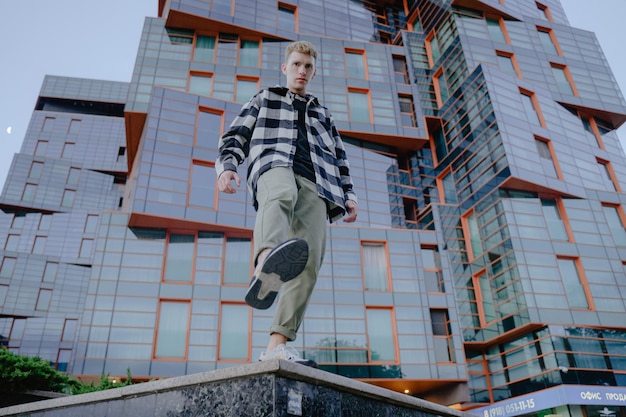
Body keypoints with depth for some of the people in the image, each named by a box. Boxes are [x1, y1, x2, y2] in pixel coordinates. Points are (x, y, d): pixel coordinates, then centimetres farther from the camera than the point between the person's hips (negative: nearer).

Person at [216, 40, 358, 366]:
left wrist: (349, 195, 16)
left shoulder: (323, 114, 38)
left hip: (315, 185, 3)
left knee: (308, 266, -19)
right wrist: (226, 165, -2)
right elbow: (236, 136, 19)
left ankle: (277, 346, -23)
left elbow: (340, 158, 33)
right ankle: (266, 265, -71)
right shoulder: (264, 99, 31)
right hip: (274, 167, -3)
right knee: (282, 194, -43)